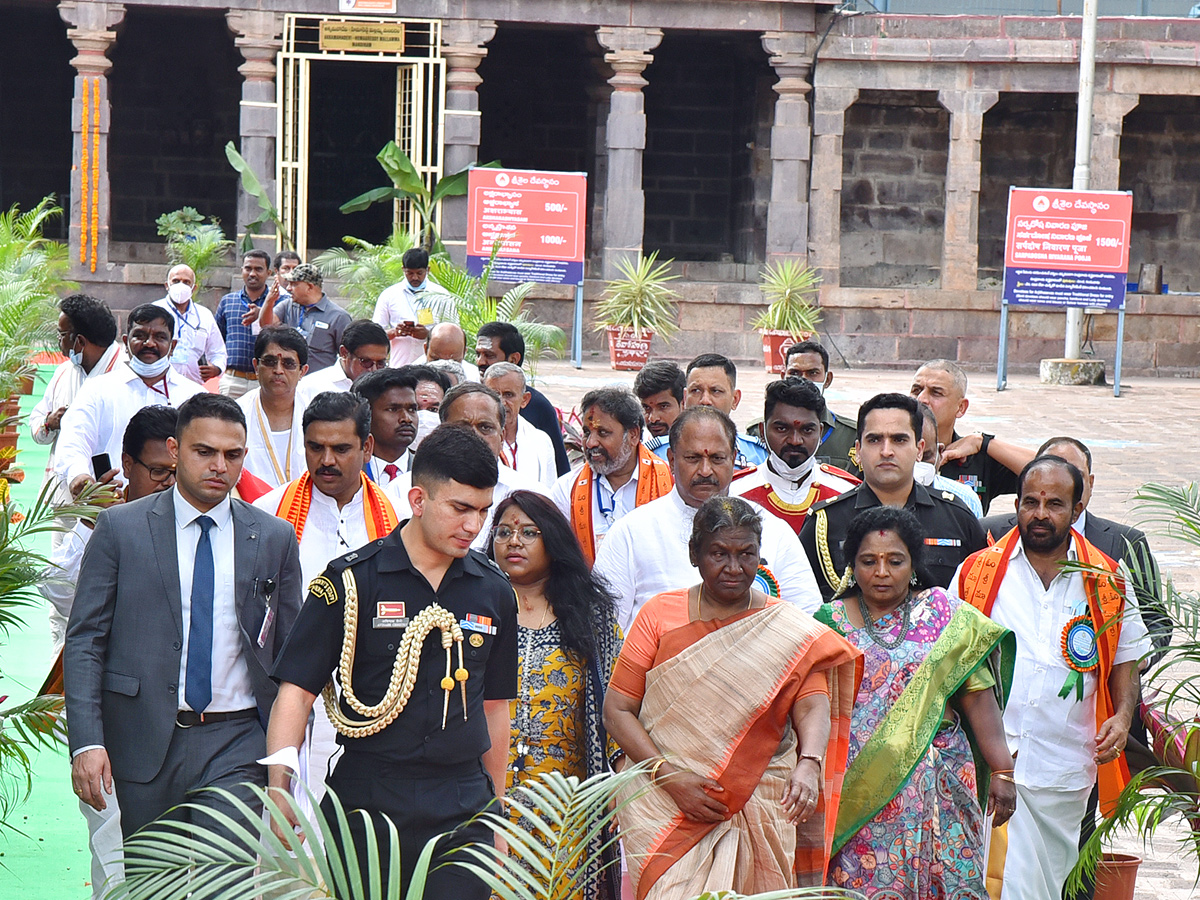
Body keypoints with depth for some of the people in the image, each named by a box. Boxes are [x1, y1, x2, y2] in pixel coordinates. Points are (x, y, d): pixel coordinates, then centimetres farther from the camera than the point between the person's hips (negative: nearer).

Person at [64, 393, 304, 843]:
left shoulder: (275, 539, 8)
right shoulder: (120, 528, 3)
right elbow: (84, 640, 1)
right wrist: (86, 740, -10)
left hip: (236, 744, 0)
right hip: (144, 744, 0)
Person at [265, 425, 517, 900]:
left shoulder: (494, 591, 8)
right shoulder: (352, 580, -4)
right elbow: (296, 691, -7)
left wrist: (495, 813, 18)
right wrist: (280, 790, -20)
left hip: (462, 810, 3)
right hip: (366, 806, -3)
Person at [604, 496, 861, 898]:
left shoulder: (791, 631, 6)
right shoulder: (660, 615, 5)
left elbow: (813, 707, -7)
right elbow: (618, 710, 2)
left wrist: (808, 765, -29)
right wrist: (670, 777, -11)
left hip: (762, 808, 1)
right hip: (665, 809, -1)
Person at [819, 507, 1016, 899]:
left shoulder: (946, 617, 7)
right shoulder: (831, 622, 8)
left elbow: (979, 699, 2)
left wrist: (1002, 771, -5)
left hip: (936, 788, 0)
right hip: (857, 790, 0)